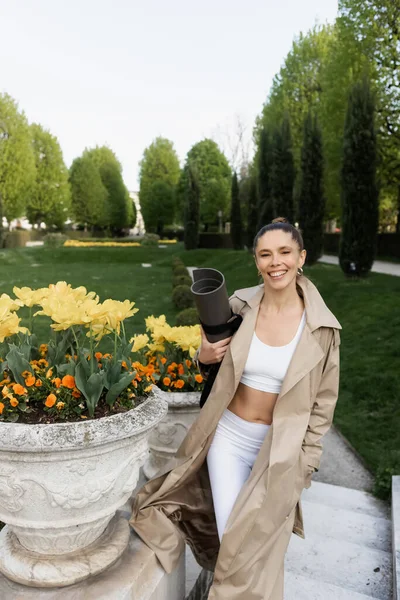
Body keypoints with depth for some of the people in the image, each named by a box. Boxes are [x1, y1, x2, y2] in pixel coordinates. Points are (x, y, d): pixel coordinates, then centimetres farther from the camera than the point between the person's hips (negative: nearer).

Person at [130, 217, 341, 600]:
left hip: (279, 448, -1)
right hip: (228, 437, 1)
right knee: (231, 537, 8)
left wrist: (305, 464, 0)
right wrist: (204, 357, -16)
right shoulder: (240, 306, -9)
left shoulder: (321, 327, -12)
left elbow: (322, 402, -2)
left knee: (259, 543, 8)